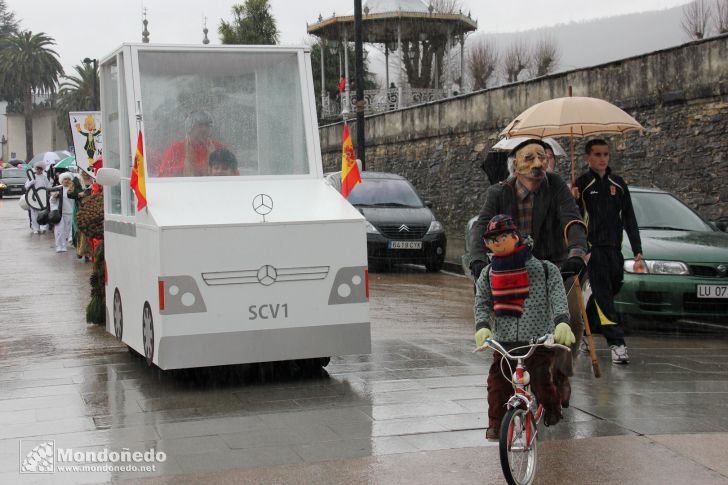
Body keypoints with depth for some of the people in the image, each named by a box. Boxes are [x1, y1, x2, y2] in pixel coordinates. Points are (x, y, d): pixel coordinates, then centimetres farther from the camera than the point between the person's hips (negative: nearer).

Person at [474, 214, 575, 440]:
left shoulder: (544, 269, 2)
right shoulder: (488, 274, 12)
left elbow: (558, 296, -8)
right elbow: (481, 304, 7)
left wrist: (561, 322, -26)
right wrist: (482, 327, -13)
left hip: (539, 339, -3)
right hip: (504, 341, 3)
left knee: (540, 377, -18)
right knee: (497, 380, -12)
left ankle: (552, 405, 13)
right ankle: (496, 424, 4)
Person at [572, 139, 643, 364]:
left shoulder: (618, 183, 12)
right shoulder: (582, 184, 0)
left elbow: (629, 219, 13)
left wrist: (637, 251, 8)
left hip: (614, 248, 5)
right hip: (593, 247, -5)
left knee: (608, 292, 10)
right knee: (603, 296, -11)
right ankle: (617, 343, -16)